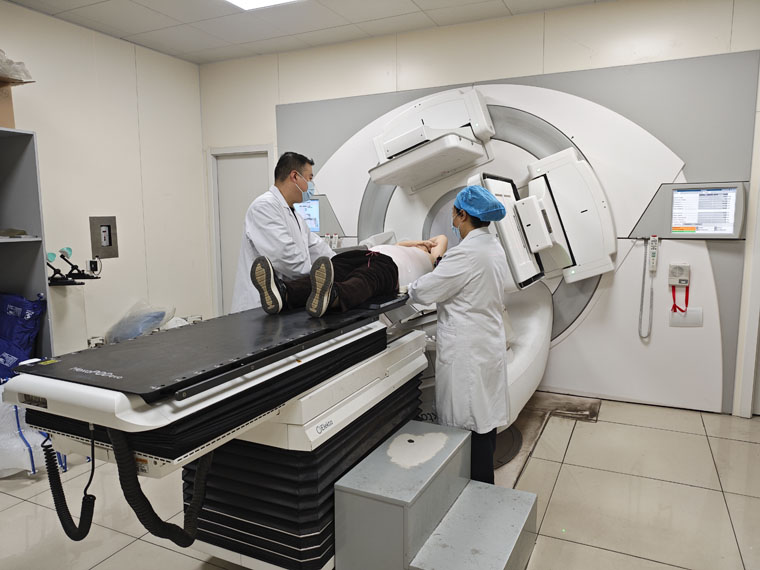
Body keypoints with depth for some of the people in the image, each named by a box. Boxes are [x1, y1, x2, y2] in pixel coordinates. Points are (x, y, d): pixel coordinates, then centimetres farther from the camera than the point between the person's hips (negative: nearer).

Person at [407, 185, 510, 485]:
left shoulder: (467, 253, -21)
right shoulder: (495, 248, 9)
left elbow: (423, 291, -18)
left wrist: (408, 287, 5)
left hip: (467, 351, -10)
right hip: (490, 344, 10)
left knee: (470, 425, 2)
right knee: (486, 418, 19)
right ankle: (485, 487, 35)